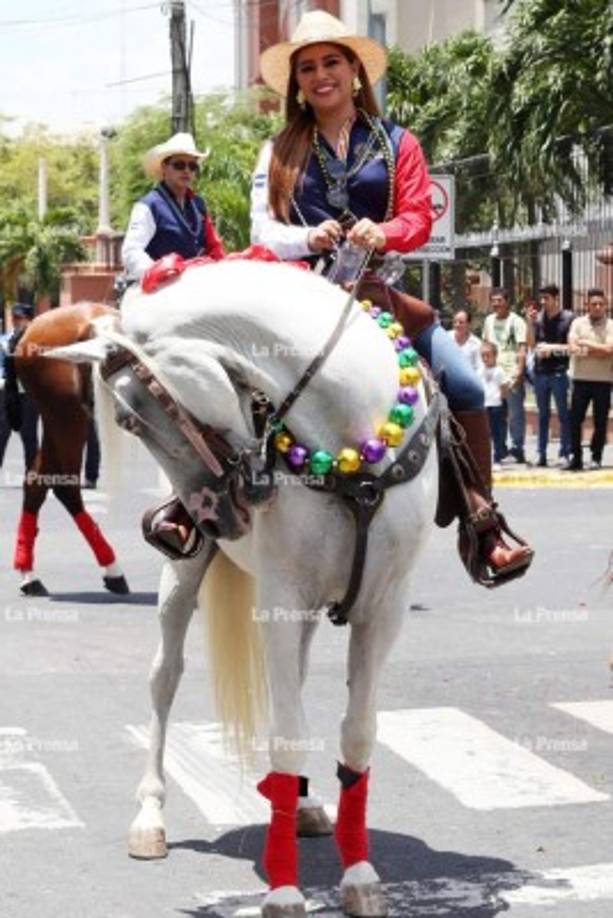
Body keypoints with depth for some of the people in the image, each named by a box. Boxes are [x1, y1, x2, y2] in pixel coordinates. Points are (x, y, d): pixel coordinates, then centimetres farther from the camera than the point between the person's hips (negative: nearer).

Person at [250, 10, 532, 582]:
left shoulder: (395, 143, 10)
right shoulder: (281, 150, 10)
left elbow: (418, 218, 0)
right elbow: (263, 228, 0)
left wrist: (383, 232, -22)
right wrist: (307, 238, -22)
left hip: (377, 287, 1)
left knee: (464, 388, -11)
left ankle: (482, 524, 3)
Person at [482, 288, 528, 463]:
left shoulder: (516, 321, -4)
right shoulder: (489, 320, 14)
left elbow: (522, 348, -11)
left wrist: (519, 371, -21)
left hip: (512, 375, -6)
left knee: (515, 413, -5)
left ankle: (518, 447, -2)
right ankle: (500, 448, 16)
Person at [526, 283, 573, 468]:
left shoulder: (568, 318, -5)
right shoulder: (538, 318, 5)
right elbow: (531, 344, 4)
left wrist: (553, 348, -13)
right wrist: (530, 324, -7)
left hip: (559, 371, -4)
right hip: (540, 371, 4)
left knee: (563, 414, 0)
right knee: (543, 414, 11)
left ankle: (564, 454, 3)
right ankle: (541, 454, 16)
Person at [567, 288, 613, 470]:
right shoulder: (578, 323, 5)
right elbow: (574, 349, -7)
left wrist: (586, 343, -8)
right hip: (581, 378, 1)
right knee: (575, 418, 1)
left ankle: (596, 457, 14)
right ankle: (576, 457, 9)